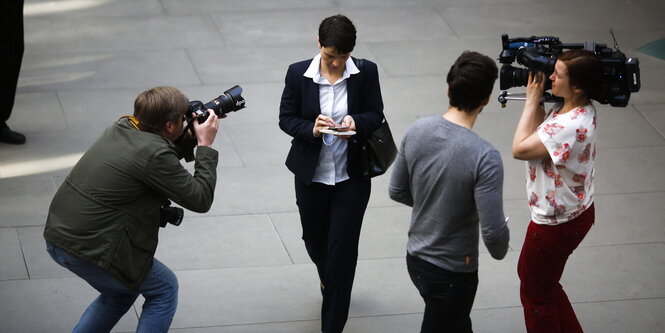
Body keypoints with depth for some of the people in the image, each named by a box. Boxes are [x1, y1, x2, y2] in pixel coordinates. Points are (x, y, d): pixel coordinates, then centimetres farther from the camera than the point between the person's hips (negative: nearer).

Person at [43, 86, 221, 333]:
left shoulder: (121, 128, 7)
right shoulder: (155, 154, -19)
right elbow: (200, 199, -10)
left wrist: (191, 137, 15)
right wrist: (206, 145, -3)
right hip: (89, 247, -9)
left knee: (122, 291, 29)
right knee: (165, 289, 11)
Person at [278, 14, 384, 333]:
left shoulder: (366, 73, -9)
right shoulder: (298, 73, -9)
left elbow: (375, 115, -2)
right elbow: (286, 118, -4)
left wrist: (356, 122, -25)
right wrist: (311, 129, -25)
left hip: (351, 176, -2)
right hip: (311, 174, 2)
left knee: (342, 250, -3)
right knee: (314, 240, 20)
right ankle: (329, 280, 56)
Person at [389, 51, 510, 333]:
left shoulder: (416, 131, -10)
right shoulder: (485, 158, -29)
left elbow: (397, 191, 2)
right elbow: (493, 232, -26)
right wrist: (500, 250, -4)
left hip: (415, 258, 7)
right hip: (452, 273, -7)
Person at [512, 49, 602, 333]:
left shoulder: (571, 126, -35)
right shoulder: (578, 109, -5)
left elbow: (520, 149, -25)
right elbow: (538, 133, 7)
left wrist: (532, 100, -19)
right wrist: (536, 100, -7)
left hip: (557, 223, -10)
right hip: (576, 211, 10)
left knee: (535, 293, 12)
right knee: (535, 277, 28)